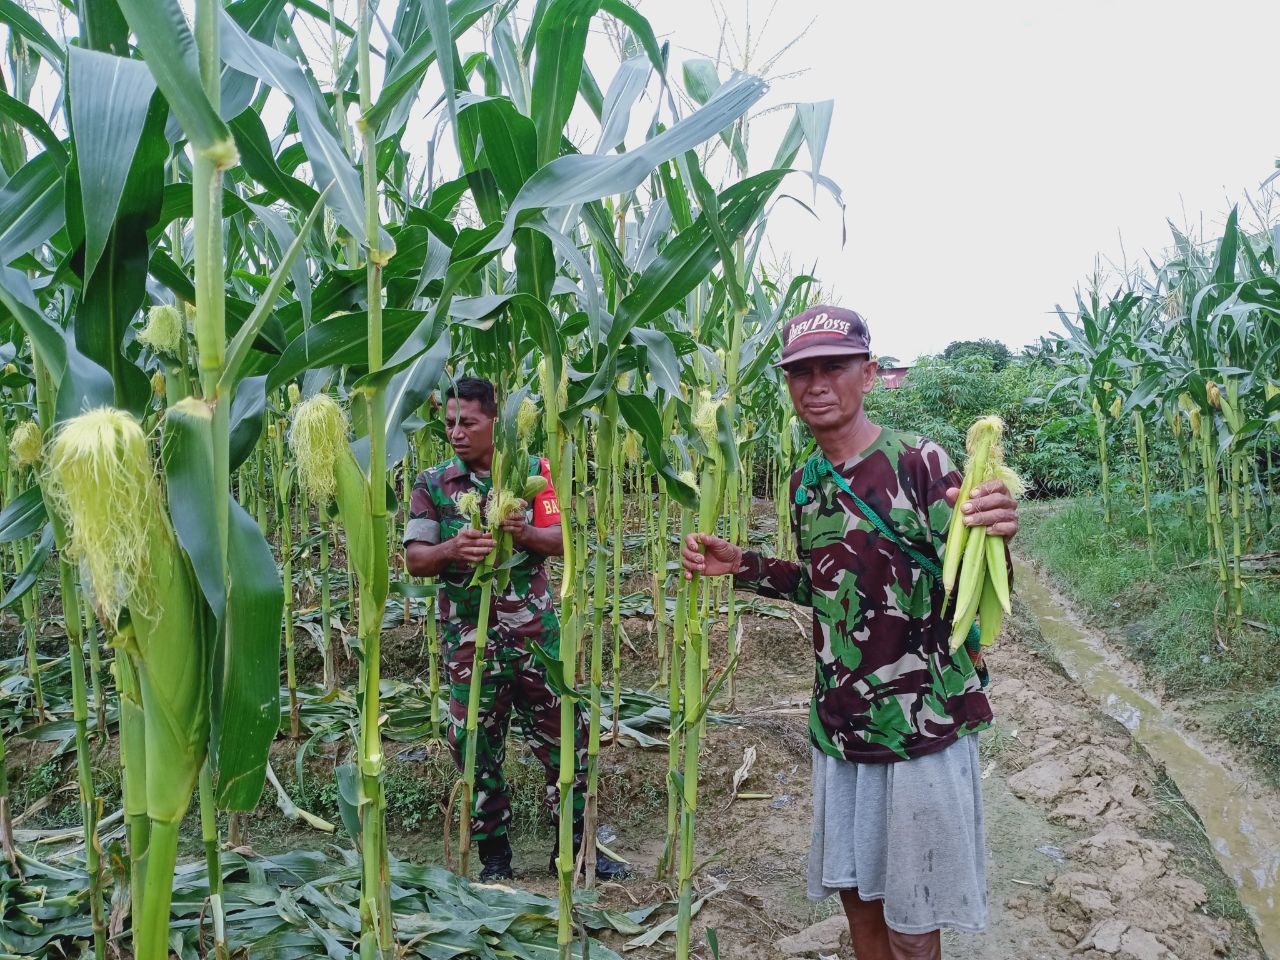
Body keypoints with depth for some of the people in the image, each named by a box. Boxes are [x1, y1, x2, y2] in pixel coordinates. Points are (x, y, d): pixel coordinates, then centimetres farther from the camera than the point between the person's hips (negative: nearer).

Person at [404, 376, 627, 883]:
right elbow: (414, 559, -3)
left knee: (565, 736, 5)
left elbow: (560, 540, -2)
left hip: (536, 631, 0)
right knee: (477, 748, 8)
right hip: (469, 638, 0)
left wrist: (524, 532, -23)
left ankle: (575, 845, 22)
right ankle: (493, 855, 25)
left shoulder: (533, 471, 2)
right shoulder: (432, 483, 2)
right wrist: (452, 549, -23)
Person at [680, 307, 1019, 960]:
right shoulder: (806, 482, 5)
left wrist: (988, 539, -39)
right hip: (839, 726, 6)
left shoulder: (921, 463, -14)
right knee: (854, 889, 20)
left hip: (923, 726, -5)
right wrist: (740, 566, 5)